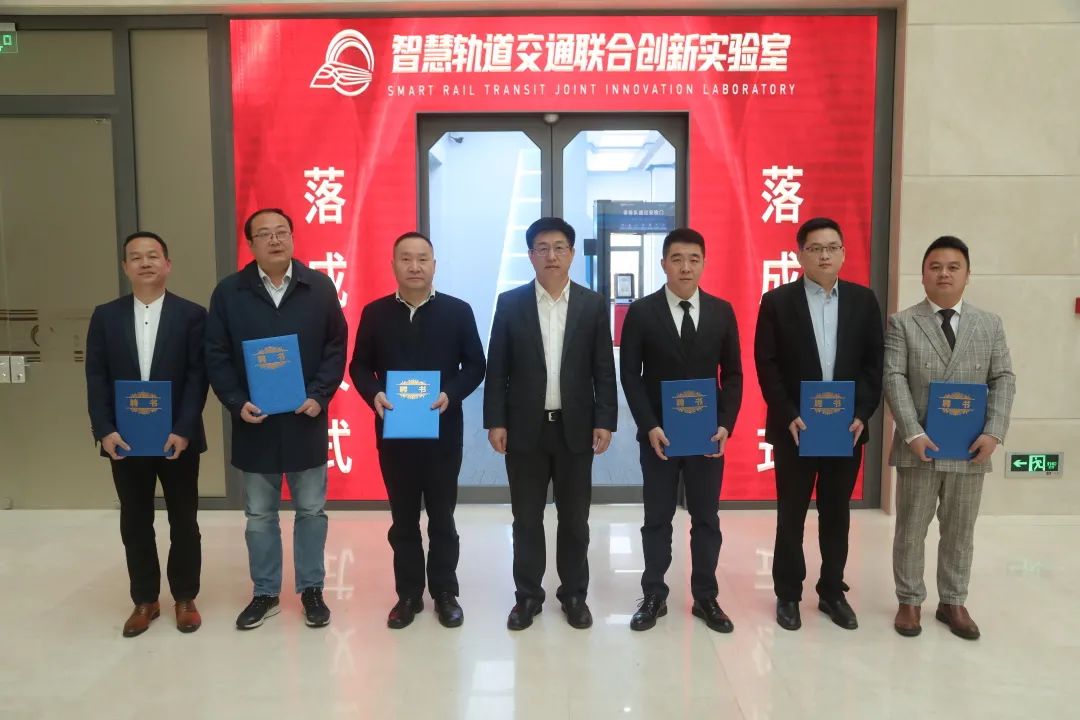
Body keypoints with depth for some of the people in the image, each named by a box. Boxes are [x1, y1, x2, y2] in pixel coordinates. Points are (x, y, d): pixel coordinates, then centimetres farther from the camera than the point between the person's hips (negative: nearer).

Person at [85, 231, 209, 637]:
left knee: (183, 522, 8)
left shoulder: (191, 314, -1)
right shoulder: (105, 316, 7)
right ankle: (144, 600, 25)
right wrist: (104, 431, -9)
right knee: (135, 524, 11)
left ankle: (185, 598, 22)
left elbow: (198, 376, -7)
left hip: (177, 438, -2)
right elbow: (96, 378, 2)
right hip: (124, 440, 2)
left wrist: (183, 430, -16)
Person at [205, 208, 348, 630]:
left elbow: (336, 347, -1)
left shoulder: (320, 287, 1)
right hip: (254, 423, 1)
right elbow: (216, 356, -1)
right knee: (259, 516, 12)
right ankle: (265, 593, 27)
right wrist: (237, 403, -12)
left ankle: (311, 590, 24)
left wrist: (319, 395, -12)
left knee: (311, 511, 9)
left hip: (305, 420, 0)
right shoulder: (228, 292, 1)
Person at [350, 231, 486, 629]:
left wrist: (450, 394, -17)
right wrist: (374, 394, -14)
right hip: (393, 431, 1)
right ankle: (408, 593, 24)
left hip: (443, 430, -1)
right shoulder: (375, 313, 3)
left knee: (442, 516, 10)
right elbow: (360, 366, 6)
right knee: (403, 518, 11)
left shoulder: (458, 311, -1)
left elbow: (475, 365, 0)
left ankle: (445, 592, 23)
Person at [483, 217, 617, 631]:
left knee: (574, 517, 10)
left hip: (575, 428, 0)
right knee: (526, 518, 9)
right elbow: (497, 369, 1)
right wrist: (495, 421, -5)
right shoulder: (510, 303, 1)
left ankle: (574, 594, 26)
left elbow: (604, 370, 2)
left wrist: (605, 421, -5)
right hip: (525, 428, 0)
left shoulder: (593, 305, 3)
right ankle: (528, 595, 24)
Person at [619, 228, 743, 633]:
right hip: (658, 433, -2)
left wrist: (725, 424, -7)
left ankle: (705, 598, 24)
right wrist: (649, 427, -13)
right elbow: (630, 376, -4)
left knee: (706, 518, 10)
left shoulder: (722, 311, 3)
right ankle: (654, 596, 21)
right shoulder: (641, 312, -3)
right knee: (657, 519, 9)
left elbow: (732, 374, 5)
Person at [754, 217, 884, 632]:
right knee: (791, 516, 7)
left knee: (837, 515, 13)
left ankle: (832, 591, 27)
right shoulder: (777, 301, -2)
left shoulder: (863, 301, 6)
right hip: (794, 428, -2)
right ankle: (788, 595, 19)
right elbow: (766, 366, -6)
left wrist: (861, 414, -8)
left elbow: (874, 363, 4)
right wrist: (789, 416, -14)